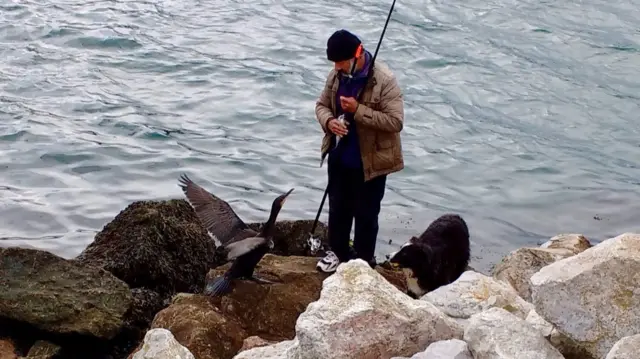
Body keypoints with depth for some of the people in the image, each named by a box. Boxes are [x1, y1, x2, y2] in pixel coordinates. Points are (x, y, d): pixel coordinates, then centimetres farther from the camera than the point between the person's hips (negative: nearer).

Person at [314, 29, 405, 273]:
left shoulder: (384, 80, -23)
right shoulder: (336, 75, -4)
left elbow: (395, 121, -25)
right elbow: (321, 105, 8)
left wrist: (358, 110, -30)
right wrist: (328, 121, -16)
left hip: (370, 161, -6)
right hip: (339, 157, 6)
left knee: (365, 213, 10)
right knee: (338, 207, 21)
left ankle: (364, 260, 29)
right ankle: (338, 251, 42)